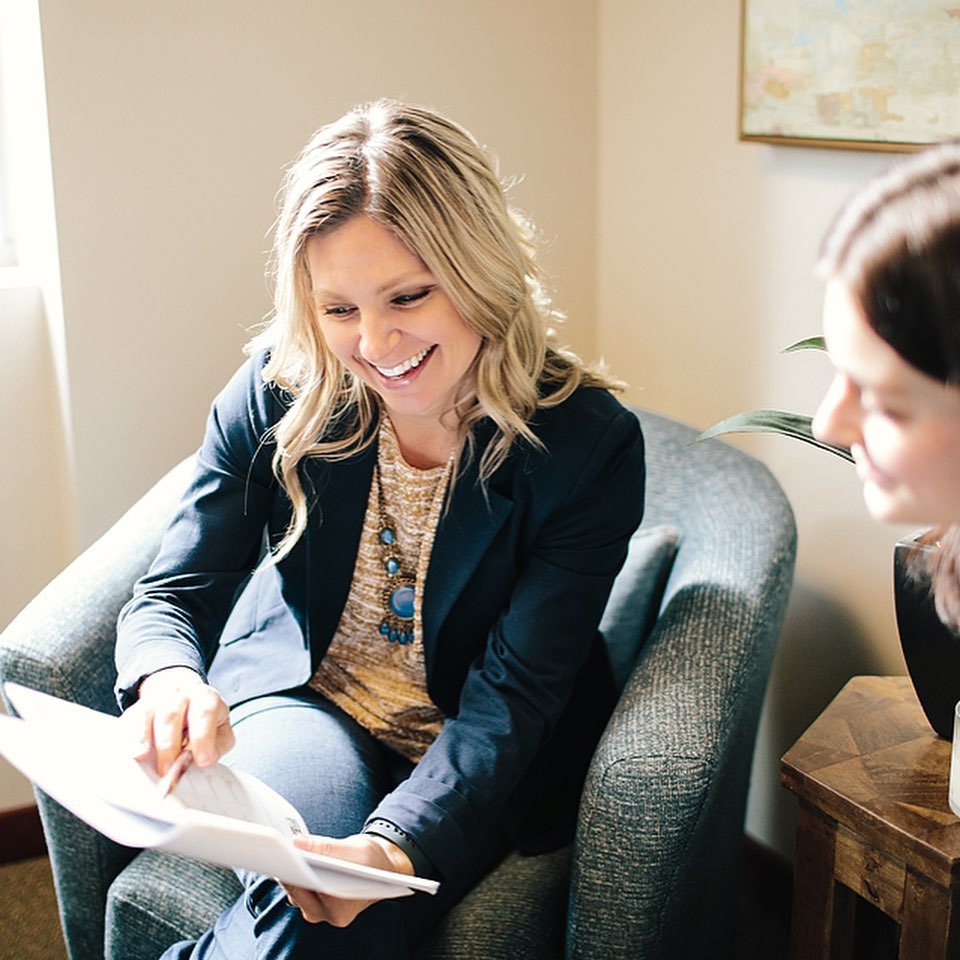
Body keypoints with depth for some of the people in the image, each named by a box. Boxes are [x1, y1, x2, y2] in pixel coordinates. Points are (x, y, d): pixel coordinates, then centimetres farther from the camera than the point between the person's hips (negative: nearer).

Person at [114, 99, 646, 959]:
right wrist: (169, 678, -34)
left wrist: (395, 845, -38)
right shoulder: (279, 390, -11)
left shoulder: (590, 444, -19)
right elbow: (173, 595, -7)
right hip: (296, 704, 1)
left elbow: (511, 697, -20)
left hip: (467, 766, 0)